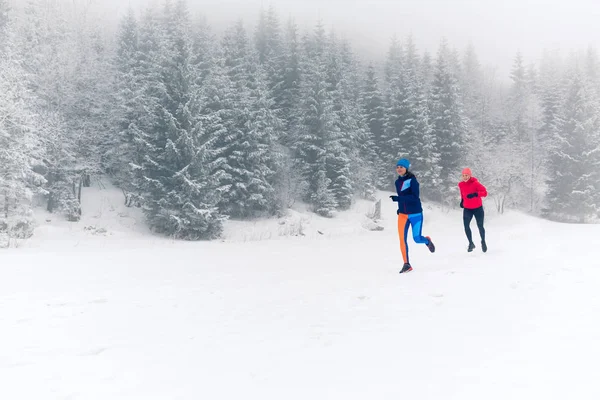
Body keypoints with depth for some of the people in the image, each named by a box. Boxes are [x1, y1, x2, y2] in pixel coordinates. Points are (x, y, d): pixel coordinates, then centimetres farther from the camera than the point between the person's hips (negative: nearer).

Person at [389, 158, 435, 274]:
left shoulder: (412, 180, -12)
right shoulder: (398, 182, 8)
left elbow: (414, 197, -21)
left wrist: (397, 198, -27)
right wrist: (400, 208, 8)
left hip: (415, 213, -5)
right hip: (402, 214, 5)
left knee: (417, 238, -6)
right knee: (402, 239, -4)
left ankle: (427, 240, 31)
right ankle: (406, 264, 6)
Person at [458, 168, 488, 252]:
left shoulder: (475, 183, -19)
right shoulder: (461, 184, -4)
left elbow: (485, 192, -22)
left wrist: (475, 194, -35)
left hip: (478, 208, -3)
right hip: (467, 209, 3)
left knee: (480, 226, 5)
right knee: (466, 226, -10)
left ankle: (483, 242, 31)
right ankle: (471, 243, 8)